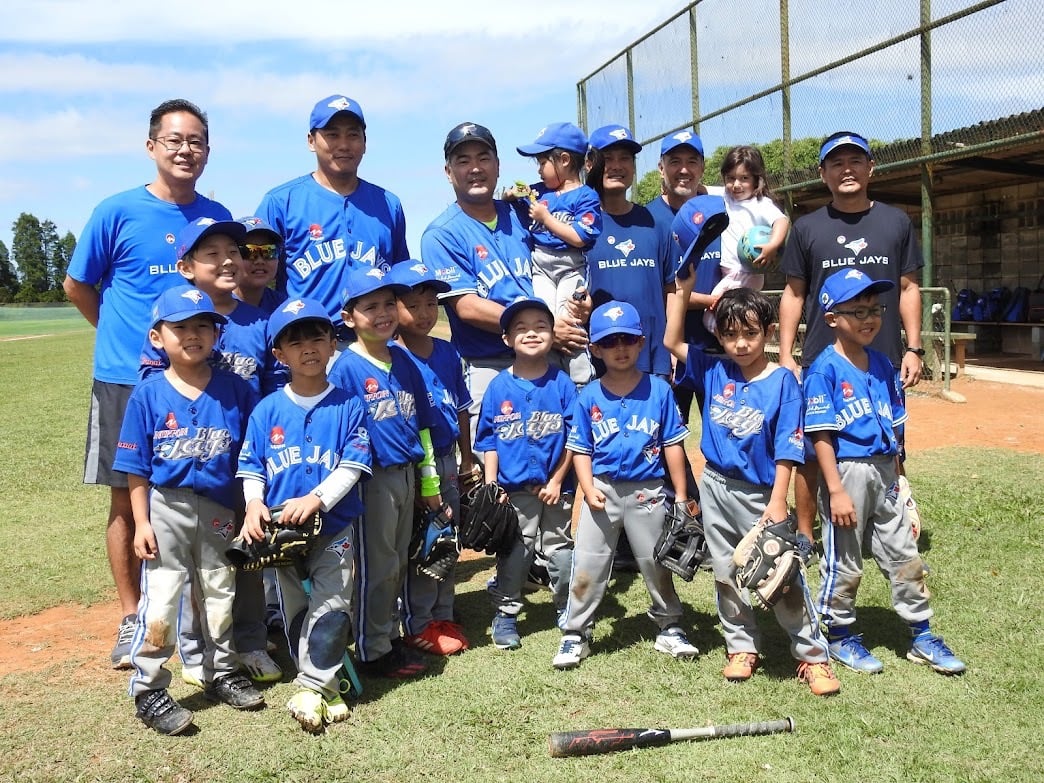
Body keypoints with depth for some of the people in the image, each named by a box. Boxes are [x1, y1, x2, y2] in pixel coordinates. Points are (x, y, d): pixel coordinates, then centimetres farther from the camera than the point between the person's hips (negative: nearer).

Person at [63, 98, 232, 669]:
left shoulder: (218, 217, 5)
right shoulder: (118, 212, -4)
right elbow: (77, 286, 5)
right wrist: (125, 337, 10)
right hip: (127, 380, -2)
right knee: (127, 500, 6)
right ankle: (131, 619, 19)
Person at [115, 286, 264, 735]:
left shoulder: (236, 390, -3)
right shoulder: (147, 395, -7)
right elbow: (136, 468, -4)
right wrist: (141, 522, -7)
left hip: (219, 509, 3)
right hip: (166, 508, -2)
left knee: (220, 593, 15)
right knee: (160, 597, -3)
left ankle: (222, 672, 32)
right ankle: (148, 688, 10)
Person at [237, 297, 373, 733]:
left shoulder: (348, 406, -4)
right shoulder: (266, 411, 1)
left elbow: (353, 466, -10)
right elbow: (251, 467, 4)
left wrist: (315, 499, -23)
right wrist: (254, 504, -14)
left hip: (335, 529, -2)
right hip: (282, 530, 3)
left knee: (330, 606, -11)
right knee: (295, 611, 12)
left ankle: (312, 687, -1)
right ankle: (322, 684, 27)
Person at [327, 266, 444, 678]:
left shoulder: (404, 361, 7)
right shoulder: (345, 368, -12)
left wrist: (429, 482, 13)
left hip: (407, 474, 6)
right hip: (373, 478, -6)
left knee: (398, 562, 16)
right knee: (376, 567, 3)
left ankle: (390, 637, 30)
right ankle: (372, 650, 17)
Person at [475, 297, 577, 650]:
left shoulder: (562, 384, -5)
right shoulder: (499, 387, -3)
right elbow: (489, 442, 0)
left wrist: (557, 480, -6)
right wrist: (490, 486, -5)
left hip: (555, 488, 0)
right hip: (513, 490, 0)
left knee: (561, 551, 12)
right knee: (514, 555, 8)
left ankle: (568, 609, 30)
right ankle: (505, 614, 22)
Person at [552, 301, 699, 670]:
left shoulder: (659, 390, -3)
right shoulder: (589, 397, -2)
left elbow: (672, 445, -1)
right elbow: (581, 450, 1)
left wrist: (681, 496, 0)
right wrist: (589, 489, -13)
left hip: (647, 491, 0)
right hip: (603, 490, 0)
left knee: (656, 562, 14)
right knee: (587, 565, 3)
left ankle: (669, 627, 31)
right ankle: (575, 634, 16)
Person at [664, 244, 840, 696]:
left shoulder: (782, 382, -10)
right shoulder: (713, 372, 2)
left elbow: (787, 450, -12)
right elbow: (672, 342, 4)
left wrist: (777, 502, -17)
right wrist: (684, 289, -2)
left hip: (760, 493, -4)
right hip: (716, 488, 5)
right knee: (726, 574, 13)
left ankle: (812, 654, 11)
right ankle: (742, 647, 27)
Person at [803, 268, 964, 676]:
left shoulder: (883, 364, 7)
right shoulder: (825, 369, -13)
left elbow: (893, 426, 13)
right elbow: (820, 435, -15)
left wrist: (897, 477, 12)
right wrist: (837, 490, -19)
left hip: (884, 474, 6)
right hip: (847, 472, -6)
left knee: (905, 556, 13)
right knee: (844, 563, 6)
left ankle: (921, 635, 27)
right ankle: (840, 635, 24)